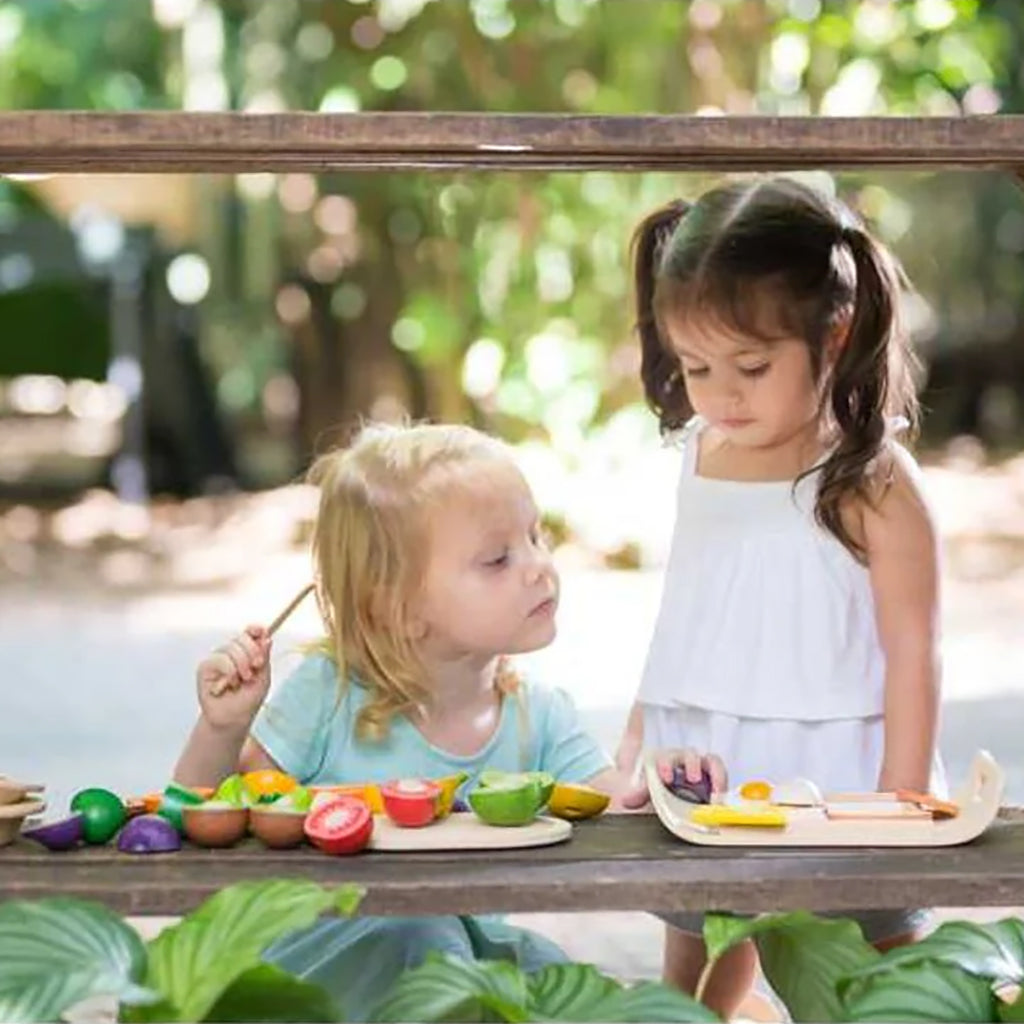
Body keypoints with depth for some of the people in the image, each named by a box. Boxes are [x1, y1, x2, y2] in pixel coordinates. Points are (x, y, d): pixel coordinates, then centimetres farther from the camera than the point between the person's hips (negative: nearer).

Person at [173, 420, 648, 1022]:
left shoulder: (540, 722, -2)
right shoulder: (328, 697, -12)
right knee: (419, 930, -31)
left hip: (463, 945, 4)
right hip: (324, 945, -3)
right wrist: (222, 729, -23)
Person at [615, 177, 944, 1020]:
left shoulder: (871, 483, -14)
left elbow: (913, 657, -11)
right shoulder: (701, 457, 5)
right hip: (698, 785, 6)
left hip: (829, 789, -6)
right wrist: (636, 745, 17)